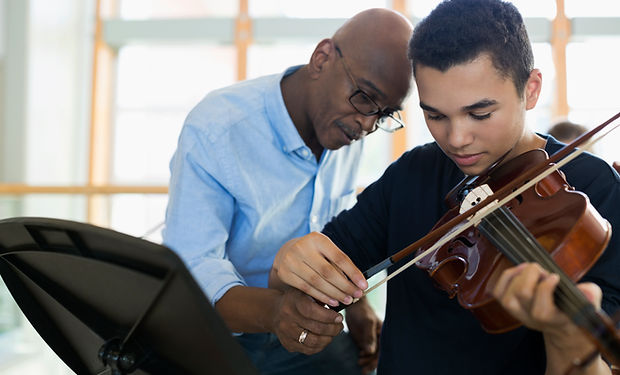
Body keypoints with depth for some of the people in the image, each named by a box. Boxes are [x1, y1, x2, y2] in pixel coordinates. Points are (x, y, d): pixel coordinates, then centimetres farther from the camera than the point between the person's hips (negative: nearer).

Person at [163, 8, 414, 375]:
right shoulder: (214, 131, -22)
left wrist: (355, 304, 6)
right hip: (222, 342, -3)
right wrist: (272, 309, -45)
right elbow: (190, 266, -28)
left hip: (313, 332, 3)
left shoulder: (346, 122, -2)